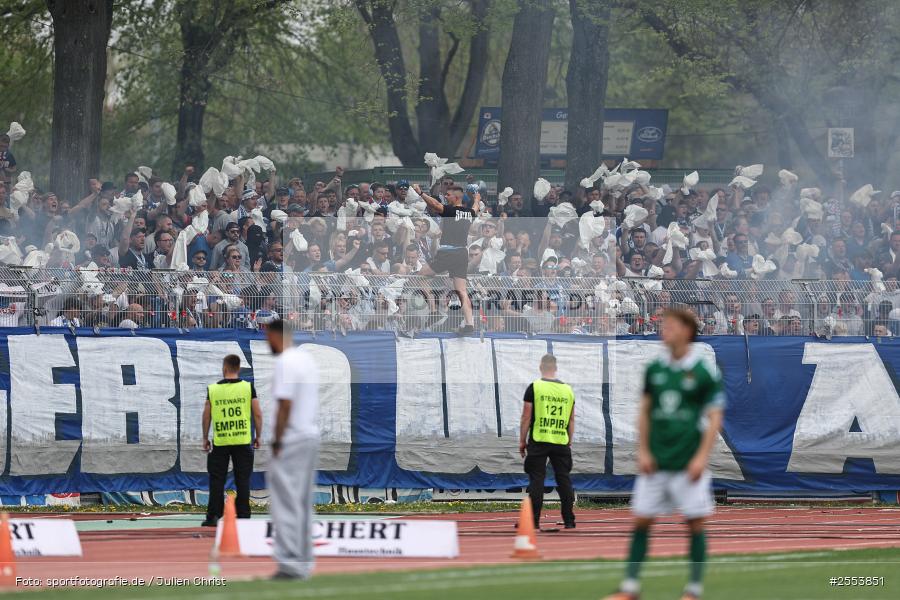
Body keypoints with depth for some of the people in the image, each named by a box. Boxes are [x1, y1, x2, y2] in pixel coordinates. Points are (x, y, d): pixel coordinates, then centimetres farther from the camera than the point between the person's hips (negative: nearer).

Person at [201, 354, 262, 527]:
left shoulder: (213, 389, 1)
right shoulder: (248, 387, -1)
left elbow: (206, 416, 4)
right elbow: (258, 414, 0)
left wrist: (205, 438, 14)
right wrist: (258, 436, 11)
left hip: (220, 441, 0)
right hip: (243, 440, 0)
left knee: (216, 480, 6)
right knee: (242, 480, 5)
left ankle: (213, 516, 3)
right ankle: (243, 516, 3)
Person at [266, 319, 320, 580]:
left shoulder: (285, 362, -15)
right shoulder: (307, 358, 14)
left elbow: (285, 404, -21)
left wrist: (277, 441, -14)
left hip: (292, 440, -9)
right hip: (312, 436, 9)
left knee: (287, 504, -7)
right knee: (304, 504, 13)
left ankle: (290, 564, -9)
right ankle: (305, 563, 15)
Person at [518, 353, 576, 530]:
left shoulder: (534, 387, -4)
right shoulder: (567, 390, 8)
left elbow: (526, 417, -4)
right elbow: (571, 420, 12)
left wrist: (522, 441, 3)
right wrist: (569, 442, 20)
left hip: (539, 441, -3)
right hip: (561, 442, 3)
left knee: (536, 480, -1)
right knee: (564, 479, 8)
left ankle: (533, 520, -5)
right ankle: (569, 520, 10)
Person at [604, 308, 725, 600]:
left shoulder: (705, 371, -5)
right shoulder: (654, 369, 7)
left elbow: (715, 417, -5)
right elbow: (645, 412, 14)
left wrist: (702, 457, -12)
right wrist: (643, 451, 4)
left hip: (688, 464, -4)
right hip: (655, 463, 4)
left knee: (695, 523, 0)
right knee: (641, 520, 2)